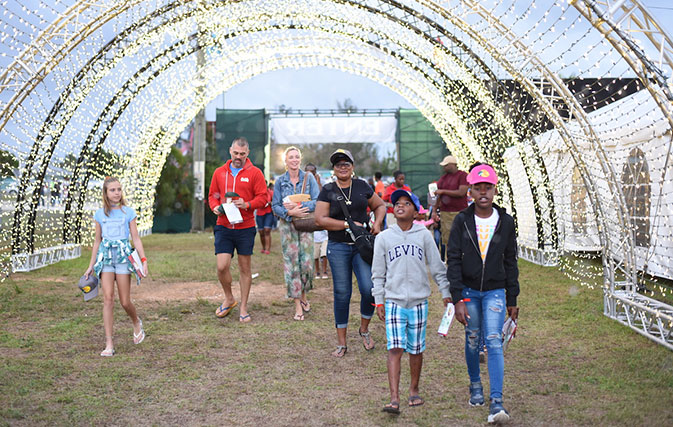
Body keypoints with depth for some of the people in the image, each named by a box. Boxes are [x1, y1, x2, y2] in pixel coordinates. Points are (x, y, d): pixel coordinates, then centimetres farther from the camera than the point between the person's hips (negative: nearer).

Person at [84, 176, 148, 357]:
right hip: (105, 256, 1)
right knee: (108, 298, -10)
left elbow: (135, 238, 4)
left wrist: (144, 259, -5)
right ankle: (109, 344, -8)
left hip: (123, 255, -1)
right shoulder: (100, 214, 9)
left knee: (125, 302, -2)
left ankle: (137, 323, 32)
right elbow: (97, 241, 15)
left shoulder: (128, 212, 4)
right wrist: (91, 265, 15)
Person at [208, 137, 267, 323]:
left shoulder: (254, 173, 0)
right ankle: (229, 298, 20)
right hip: (223, 227, 2)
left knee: (245, 267, 6)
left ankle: (243, 307, 16)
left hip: (245, 227, -2)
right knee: (222, 267, -6)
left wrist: (247, 205, -19)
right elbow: (213, 195, 15)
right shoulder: (219, 172, 8)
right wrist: (215, 207, -6)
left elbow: (262, 197, -2)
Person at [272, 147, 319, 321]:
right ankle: (298, 305, 3)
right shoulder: (280, 181, 5)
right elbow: (275, 206, 1)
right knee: (292, 264, -3)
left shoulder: (308, 178, 3)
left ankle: (303, 295, 23)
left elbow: (317, 202, -5)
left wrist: (298, 206, -16)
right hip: (287, 225, 0)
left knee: (307, 263, -3)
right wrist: (290, 212, -17)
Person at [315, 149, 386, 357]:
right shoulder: (328, 191, 0)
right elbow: (320, 219, -8)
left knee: (369, 288, -11)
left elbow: (380, 205, 20)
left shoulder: (362, 187, 7)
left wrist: (377, 223, 1)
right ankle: (341, 343, 12)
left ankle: (364, 329, 17)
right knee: (342, 293, 1)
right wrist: (349, 224, -14)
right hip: (338, 247, -1)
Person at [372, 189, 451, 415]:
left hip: (419, 301, 1)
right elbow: (378, 273, 8)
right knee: (395, 348, -10)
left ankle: (414, 389, 29)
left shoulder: (423, 235, 2)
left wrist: (446, 293, 6)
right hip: (394, 301, -1)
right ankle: (394, 399, -12)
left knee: (416, 350, 9)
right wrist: (379, 301, 5)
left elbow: (437, 267, 7)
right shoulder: (384, 238, 3)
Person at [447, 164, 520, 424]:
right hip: (468, 290, 0)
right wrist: (457, 299, -13)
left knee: (494, 341, -11)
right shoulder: (462, 221, -6)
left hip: (495, 291, 0)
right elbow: (453, 260, -7)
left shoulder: (505, 222, -1)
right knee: (472, 341, 11)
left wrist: (512, 299, 6)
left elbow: (510, 262, 6)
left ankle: (496, 402, -13)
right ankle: (475, 386, 34)